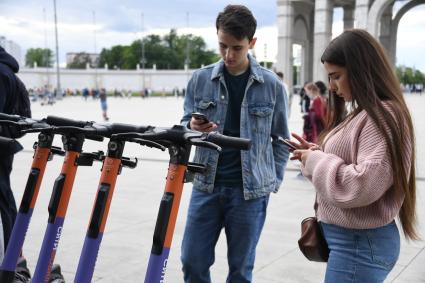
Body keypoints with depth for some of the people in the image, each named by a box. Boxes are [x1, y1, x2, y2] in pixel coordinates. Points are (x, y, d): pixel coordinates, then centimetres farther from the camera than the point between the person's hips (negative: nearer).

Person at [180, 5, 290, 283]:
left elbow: (281, 141, 5)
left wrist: (273, 182, 1)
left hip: (251, 191, -1)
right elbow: (184, 124, 8)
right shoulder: (200, 79, 1)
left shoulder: (272, 85, -3)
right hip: (206, 186, 2)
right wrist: (193, 127, -15)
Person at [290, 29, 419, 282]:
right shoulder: (364, 114, 11)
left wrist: (316, 161, -16)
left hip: (359, 244, -9)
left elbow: (364, 185, -28)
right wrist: (317, 154, 2)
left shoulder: (382, 115, -19)